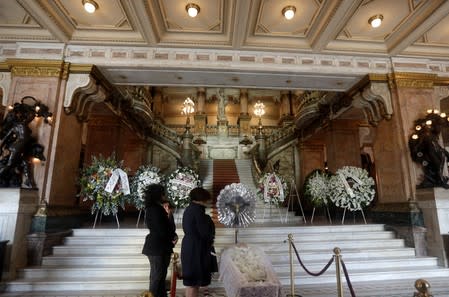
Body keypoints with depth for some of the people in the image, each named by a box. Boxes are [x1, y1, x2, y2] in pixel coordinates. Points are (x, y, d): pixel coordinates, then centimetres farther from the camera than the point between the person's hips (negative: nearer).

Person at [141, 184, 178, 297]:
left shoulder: (156, 208, 10)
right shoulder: (155, 210, -20)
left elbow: (166, 226, 12)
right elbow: (161, 231, -22)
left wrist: (173, 236, -4)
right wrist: (173, 237, -4)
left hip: (160, 247, 10)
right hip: (157, 248, -10)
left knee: (159, 276, 18)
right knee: (157, 277, 2)